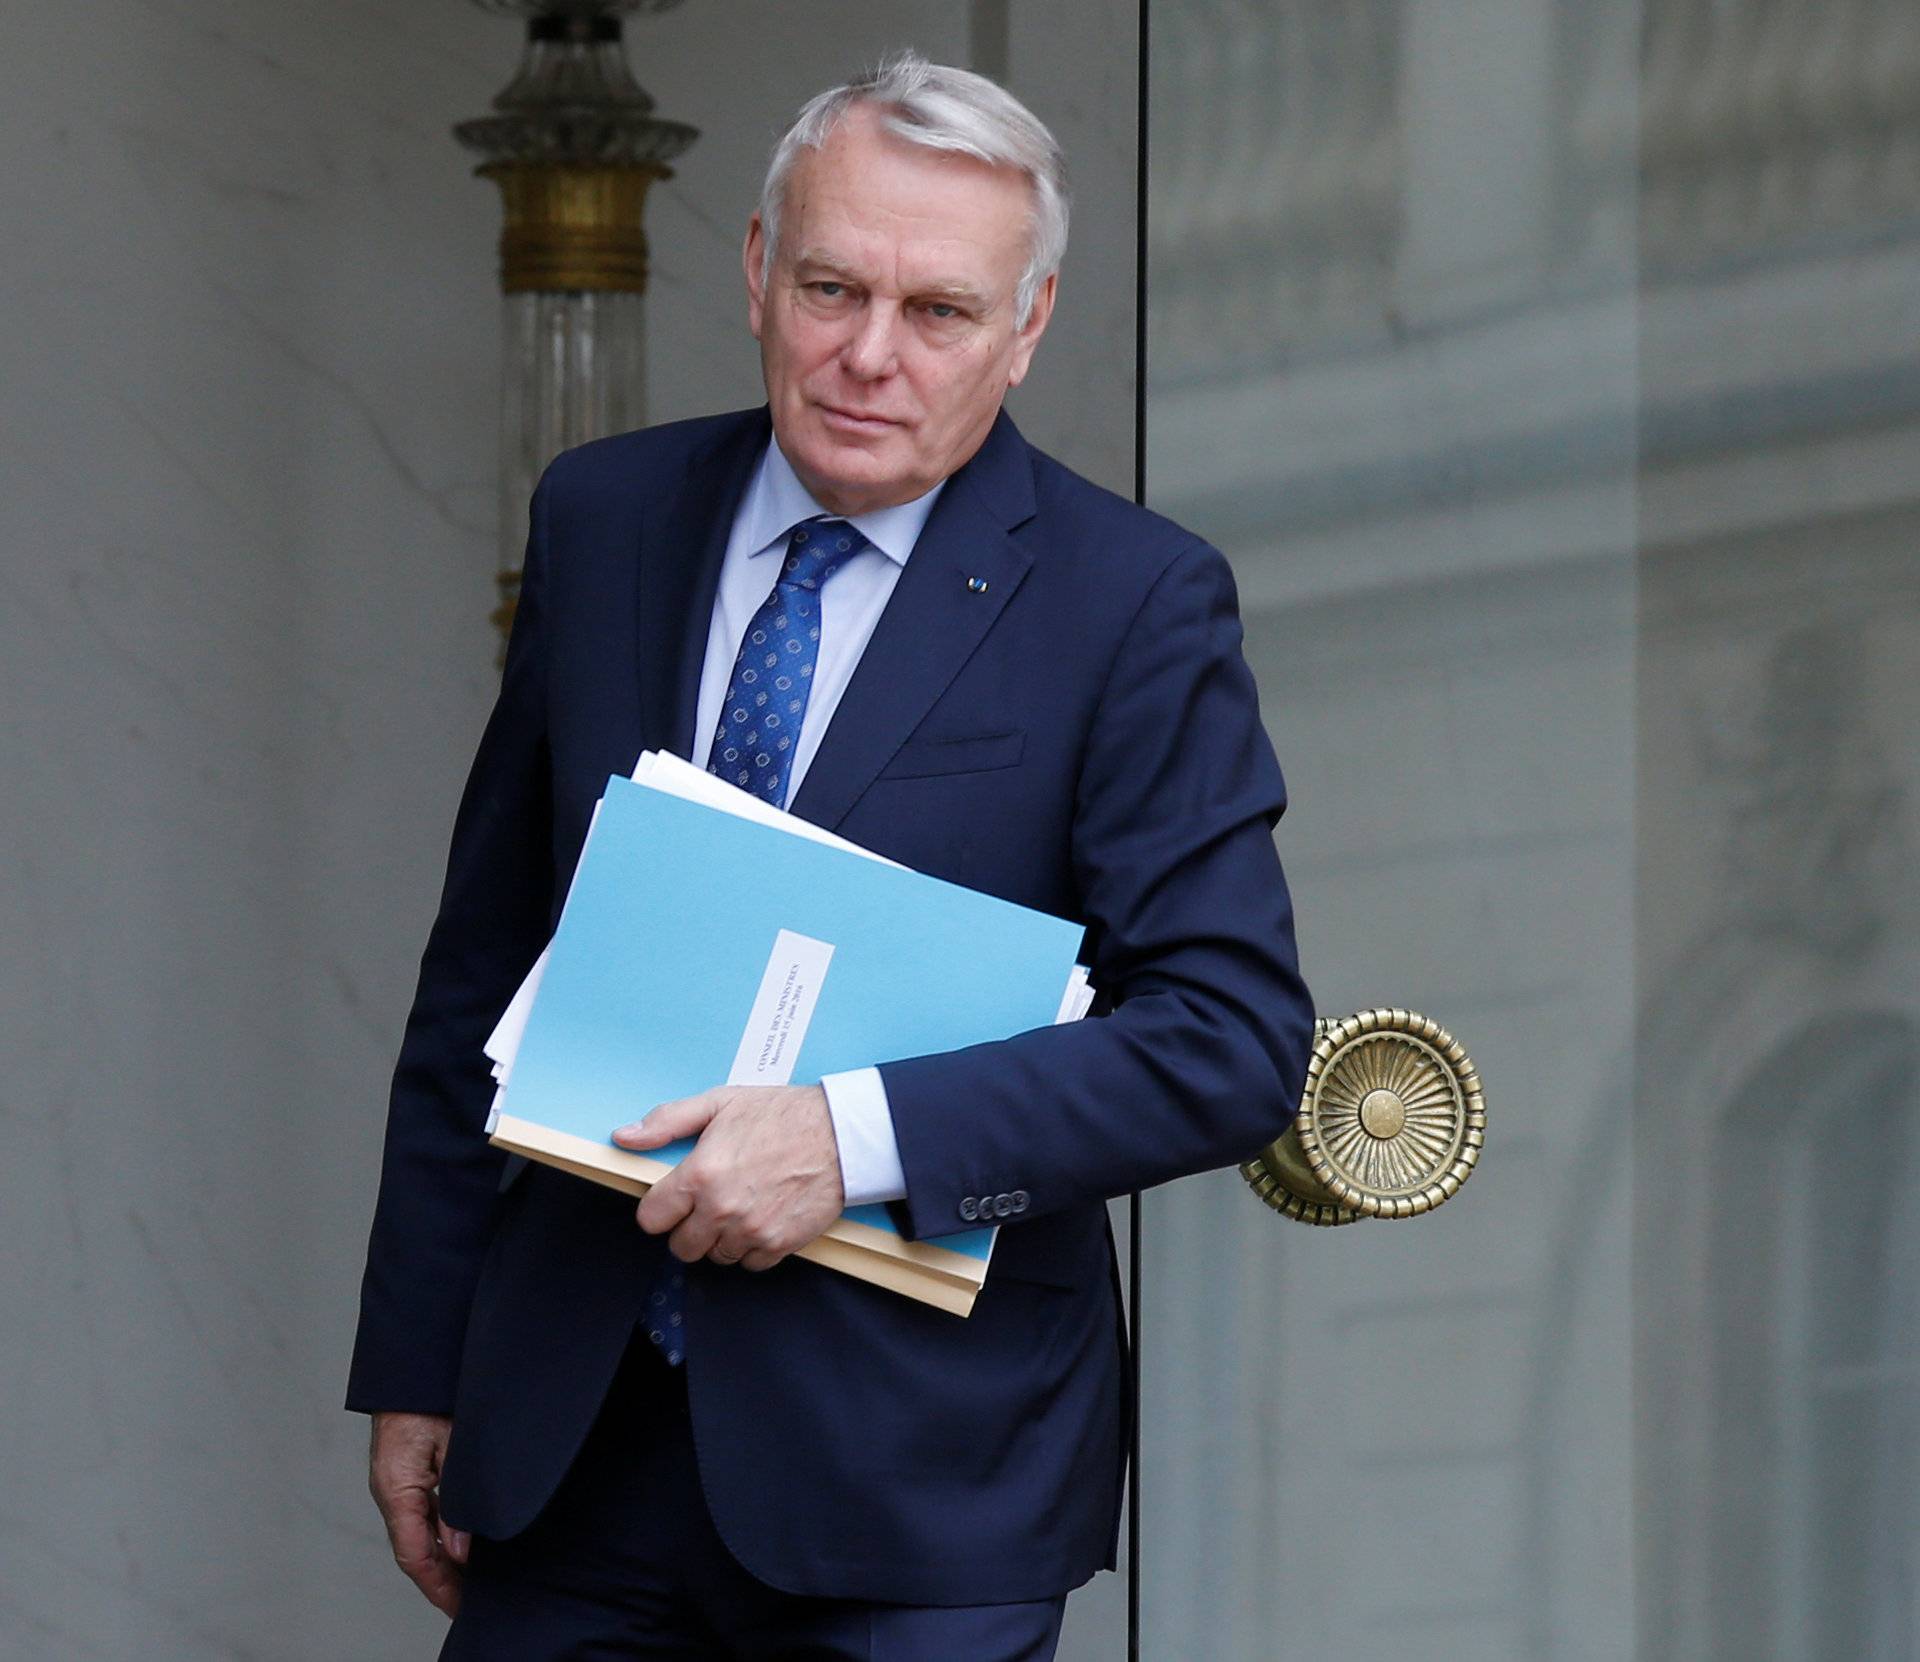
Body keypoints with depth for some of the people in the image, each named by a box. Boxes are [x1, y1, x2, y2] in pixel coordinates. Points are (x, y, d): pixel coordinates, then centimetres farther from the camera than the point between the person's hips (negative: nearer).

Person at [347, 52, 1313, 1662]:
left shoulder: (1135, 605, -6)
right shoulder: (603, 519, 7)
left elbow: (1238, 1039, -12)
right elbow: (484, 967, 12)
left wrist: (862, 1134, -22)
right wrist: (415, 1363, 10)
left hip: (915, 1470, -3)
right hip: (569, 1431, 3)